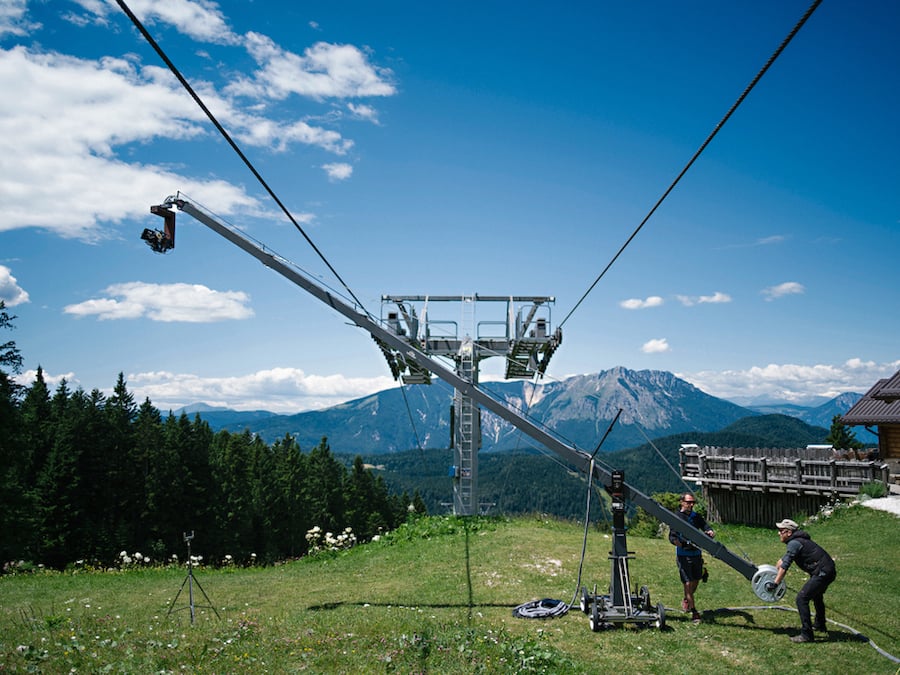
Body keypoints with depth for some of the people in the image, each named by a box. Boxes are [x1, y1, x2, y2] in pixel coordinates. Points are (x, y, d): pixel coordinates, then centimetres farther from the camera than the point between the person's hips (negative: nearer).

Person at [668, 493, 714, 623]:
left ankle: (686, 601, 42)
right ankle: (693, 612, 1)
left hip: (696, 553, 6)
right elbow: (672, 537, -12)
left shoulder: (696, 516, 8)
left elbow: (705, 527, 4)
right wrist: (683, 544, -30)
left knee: (696, 580, 16)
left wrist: (710, 532, -19)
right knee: (688, 583, -7)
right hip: (683, 555, -6)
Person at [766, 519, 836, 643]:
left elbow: (784, 566, -20)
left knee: (802, 598, -12)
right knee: (816, 596, 32)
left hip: (822, 573, -11)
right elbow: (783, 559, 26)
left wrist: (774, 584, -17)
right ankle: (820, 625, 52)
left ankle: (806, 634, -10)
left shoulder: (794, 543, -15)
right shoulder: (797, 541, 16)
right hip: (829, 571, 11)